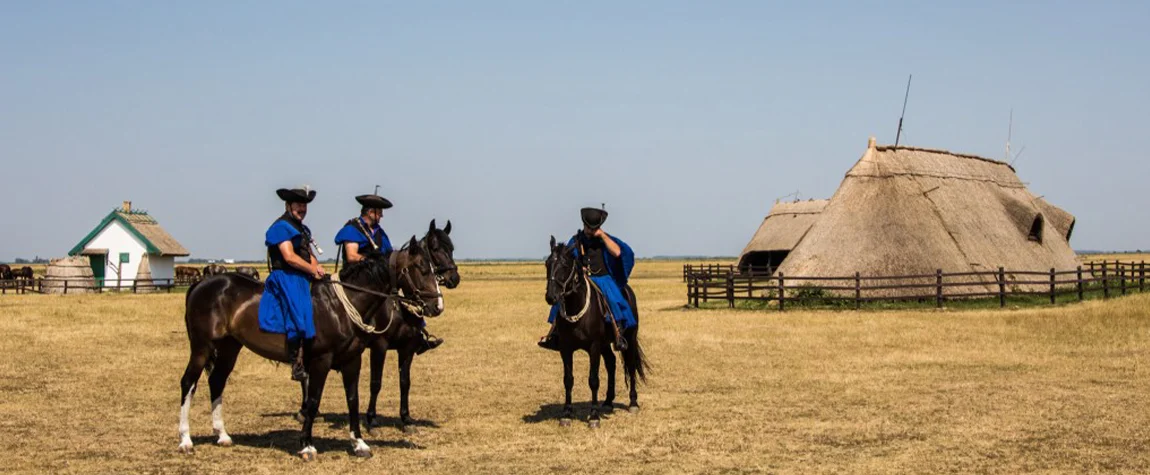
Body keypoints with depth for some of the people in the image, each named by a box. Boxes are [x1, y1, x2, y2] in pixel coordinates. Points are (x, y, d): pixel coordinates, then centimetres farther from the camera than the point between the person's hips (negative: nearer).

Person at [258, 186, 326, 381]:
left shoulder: (302, 229, 23)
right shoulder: (281, 227, -7)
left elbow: (308, 253, 21)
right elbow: (289, 257, -16)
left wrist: (317, 266, -1)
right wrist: (313, 270, -11)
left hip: (302, 278, 10)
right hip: (285, 278, -10)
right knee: (299, 320, -21)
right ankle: (297, 366, -24)